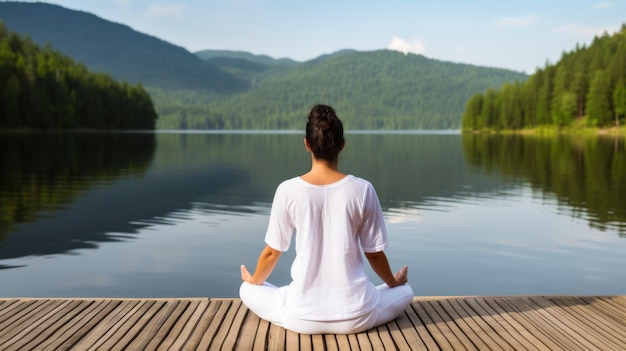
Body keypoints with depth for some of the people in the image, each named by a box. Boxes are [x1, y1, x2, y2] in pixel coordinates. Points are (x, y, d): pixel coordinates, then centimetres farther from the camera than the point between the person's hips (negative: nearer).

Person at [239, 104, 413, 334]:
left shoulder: (288, 190, -9)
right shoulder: (362, 190, -9)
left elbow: (272, 252, 3)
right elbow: (374, 253, 2)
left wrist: (253, 281, 25)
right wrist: (394, 282, 23)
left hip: (303, 318, 0)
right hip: (355, 317, 0)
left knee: (247, 290, 28)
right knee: (405, 291, 30)